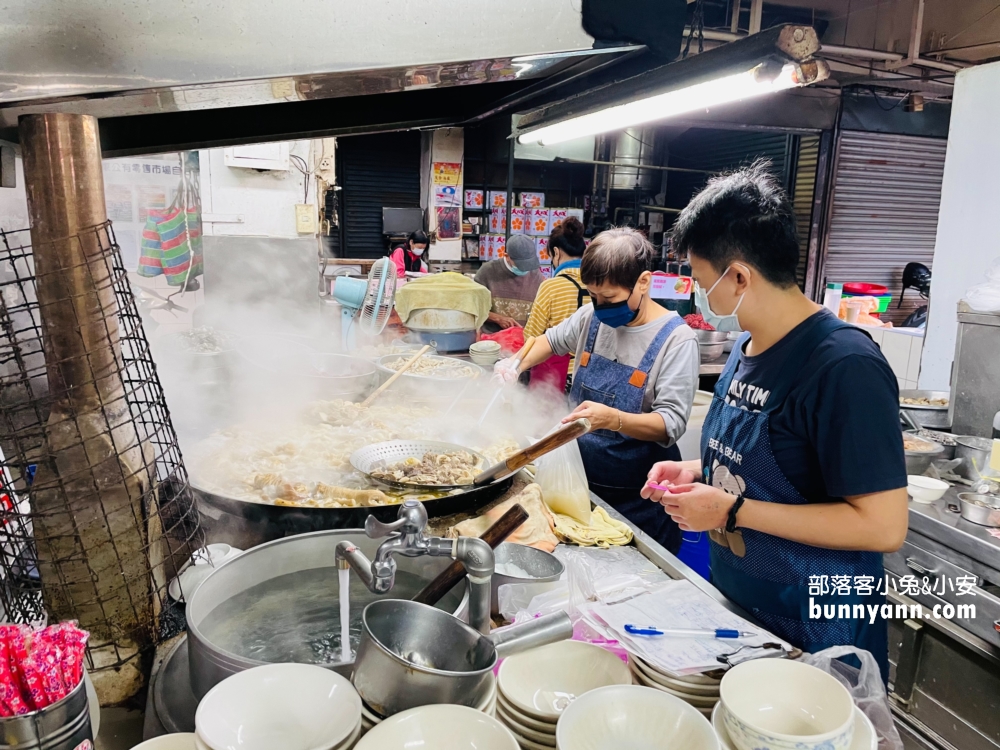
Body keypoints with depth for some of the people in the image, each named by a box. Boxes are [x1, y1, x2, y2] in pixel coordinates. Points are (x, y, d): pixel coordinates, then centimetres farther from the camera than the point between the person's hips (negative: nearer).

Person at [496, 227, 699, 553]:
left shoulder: (675, 338, -18)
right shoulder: (592, 316, 0)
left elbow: (671, 423, -23)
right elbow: (553, 339, 19)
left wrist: (613, 419, -40)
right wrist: (517, 365, 1)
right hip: (580, 478, 5)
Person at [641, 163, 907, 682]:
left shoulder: (845, 365, -24)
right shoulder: (747, 347, 2)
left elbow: (883, 526, -26)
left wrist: (732, 510, -25)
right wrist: (697, 472, -3)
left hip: (812, 636, -8)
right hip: (735, 604, 8)